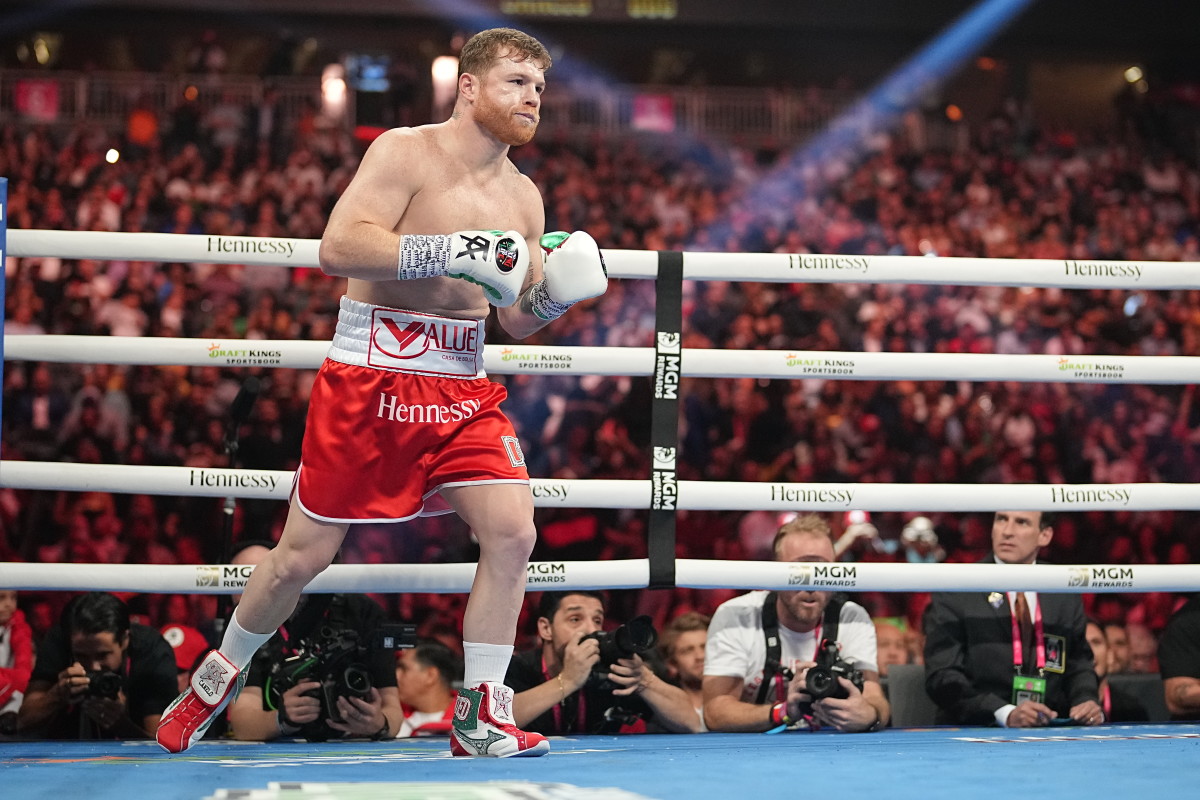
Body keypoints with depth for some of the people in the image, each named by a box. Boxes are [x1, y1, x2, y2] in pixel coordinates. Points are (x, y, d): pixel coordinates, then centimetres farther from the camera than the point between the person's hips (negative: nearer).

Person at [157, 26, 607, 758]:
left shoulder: (523, 197, 10)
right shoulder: (406, 153, -9)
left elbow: (517, 321, 17)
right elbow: (339, 247, -23)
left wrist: (554, 293, -5)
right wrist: (449, 251, -29)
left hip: (462, 387, 5)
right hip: (371, 377, -5)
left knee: (513, 529, -13)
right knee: (303, 555, 2)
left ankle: (481, 718, -4)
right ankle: (220, 676, 28)